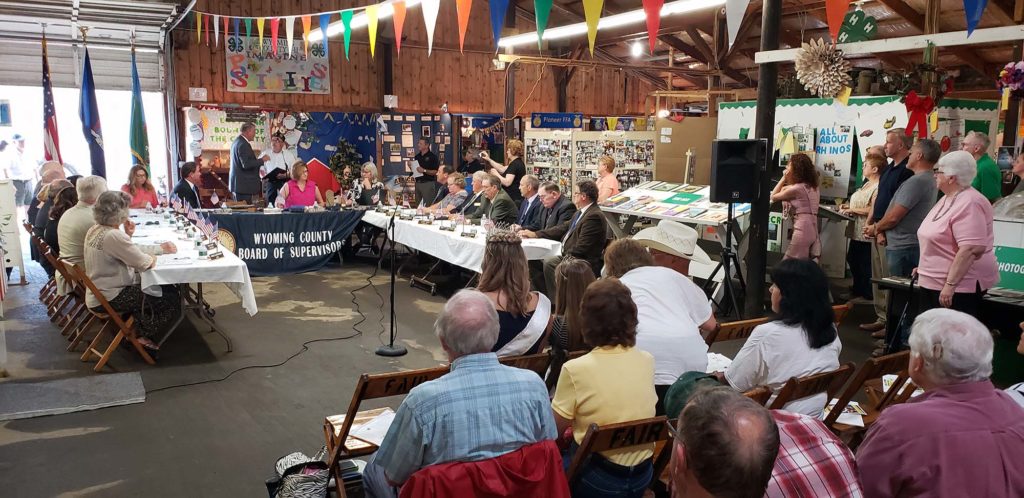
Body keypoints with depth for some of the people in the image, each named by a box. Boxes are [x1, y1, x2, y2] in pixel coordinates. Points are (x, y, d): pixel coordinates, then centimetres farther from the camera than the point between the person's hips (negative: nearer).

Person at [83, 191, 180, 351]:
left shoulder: (95, 229, 4)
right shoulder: (113, 236, -27)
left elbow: (131, 250, 11)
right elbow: (144, 264, -23)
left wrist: (161, 248, -1)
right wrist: (152, 258, -2)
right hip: (109, 300, -10)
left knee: (165, 288, 20)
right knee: (172, 299, -1)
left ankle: (140, 328, 28)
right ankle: (144, 336, 14)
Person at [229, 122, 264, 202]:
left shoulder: (237, 141, 15)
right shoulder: (243, 144, -17)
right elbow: (246, 164, -24)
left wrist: (257, 170, 21)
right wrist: (262, 160, -16)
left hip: (237, 183, 11)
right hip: (243, 185, -11)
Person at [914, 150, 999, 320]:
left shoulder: (969, 204, -18)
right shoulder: (948, 199, 13)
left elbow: (971, 249, -27)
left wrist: (950, 284, -28)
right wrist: (925, 268, 24)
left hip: (959, 286, -10)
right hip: (934, 283, 10)